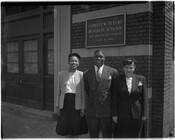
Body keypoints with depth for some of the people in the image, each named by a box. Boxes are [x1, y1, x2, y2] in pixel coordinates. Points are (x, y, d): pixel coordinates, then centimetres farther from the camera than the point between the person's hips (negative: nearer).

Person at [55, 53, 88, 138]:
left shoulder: (81, 74, -3)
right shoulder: (61, 74, 3)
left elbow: (83, 92, -2)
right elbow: (59, 91, 7)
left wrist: (83, 108, -4)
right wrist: (58, 106, 7)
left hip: (76, 104, -1)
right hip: (65, 103, 2)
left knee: (76, 130, 12)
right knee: (66, 129, 12)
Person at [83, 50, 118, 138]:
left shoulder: (112, 72, -1)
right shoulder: (87, 74, 6)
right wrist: (91, 100, 11)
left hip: (106, 110, -2)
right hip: (91, 110, 2)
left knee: (107, 136, 8)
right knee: (93, 136, 14)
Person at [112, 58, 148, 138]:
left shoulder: (141, 79, 0)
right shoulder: (118, 80, -1)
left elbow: (144, 97, 2)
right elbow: (115, 98, 0)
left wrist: (144, 113, 0)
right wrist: (114, 114, -2)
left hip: (136, 115, 1)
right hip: (122, 115, 0)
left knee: (133, 136, 11)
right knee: (120, 135, 2)